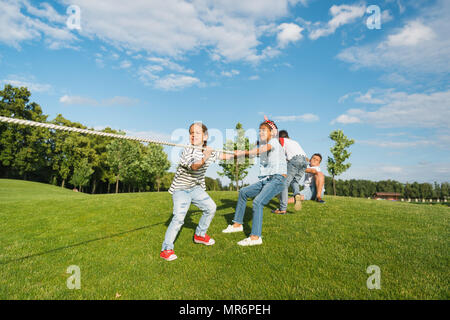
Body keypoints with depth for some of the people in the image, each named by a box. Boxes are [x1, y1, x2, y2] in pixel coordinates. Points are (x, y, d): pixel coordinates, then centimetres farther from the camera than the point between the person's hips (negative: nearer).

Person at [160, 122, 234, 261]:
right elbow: (194, 166, -38)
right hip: (180, 188, -6)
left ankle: (199, 235, 28)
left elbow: (223, 156, 15)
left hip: (196, 188, 6)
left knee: (210, 208, 5)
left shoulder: (210, 151, -2)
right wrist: (204, 159, -56)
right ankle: (166, 249, -7)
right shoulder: (187, 151, -21)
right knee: (179, 216, -19)